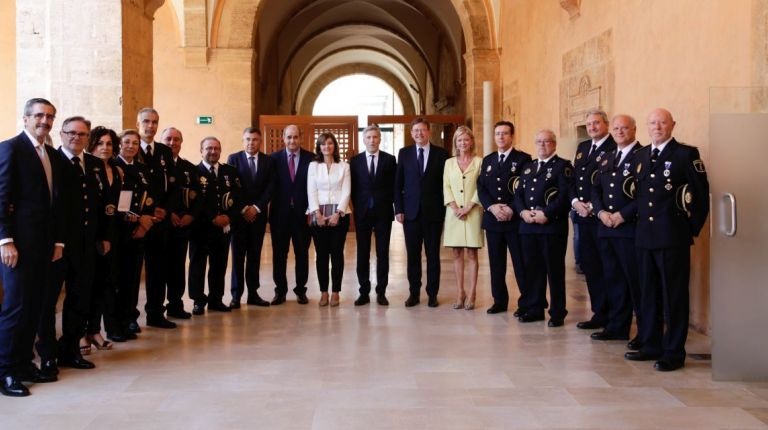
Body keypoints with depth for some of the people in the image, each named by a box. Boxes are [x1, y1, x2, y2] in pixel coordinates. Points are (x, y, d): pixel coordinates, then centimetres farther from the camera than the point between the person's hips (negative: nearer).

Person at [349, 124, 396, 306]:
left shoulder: (389, 159, 3)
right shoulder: (355, 160, 6)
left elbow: (394, 185, 4)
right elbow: (353, 187, 6)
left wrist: (390, 204, -3)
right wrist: (357, 206, 0)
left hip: (383, 212, -1)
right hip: (362, 213, 1)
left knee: (383, 253, 3)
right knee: (362, 253, 3)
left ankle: (381, 292, 9)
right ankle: (364, 292, 9)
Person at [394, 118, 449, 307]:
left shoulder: (441, 154, 2)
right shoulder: (404, 153, 7)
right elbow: (398, 184, 6)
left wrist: (445, 210, -4)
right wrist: (398, 209, -1)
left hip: (434, 212, -1)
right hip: (411, 212, 1)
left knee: (433, 255, 5)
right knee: (413, 255, 5)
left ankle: (432, 294, 14)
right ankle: (414, 293, 14)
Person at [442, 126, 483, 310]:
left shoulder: (479, 162, 2)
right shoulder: (449, 163, 11)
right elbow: (446, 187, 6)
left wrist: (469, 207, -12)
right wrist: (454, 207, -8)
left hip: (472, 212, -3)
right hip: (454, 213, 3)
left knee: (472, 254, 0)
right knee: (456, 254, 4)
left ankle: (471, 294, 2)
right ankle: (460, 292, 9)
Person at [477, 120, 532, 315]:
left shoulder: (523, 159, 0)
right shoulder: (487, 160, 15)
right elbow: (481, 188, 7)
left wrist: (511, 209, -17)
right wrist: (492, 207, -10)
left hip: (515, 219, -4)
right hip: (492, 219, 5)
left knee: (521, 263, -1)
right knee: (496, 263, 8)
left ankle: (525, 303, 5)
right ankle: (499, 301, 17)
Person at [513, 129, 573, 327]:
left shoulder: (563, 166, 0)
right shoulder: (528, 167, 20)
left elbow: (565, 195, -11)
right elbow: (518, 194, 14)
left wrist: (546, 214, -18)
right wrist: (523, 212, -5)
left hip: (552, 226, -6)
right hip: (528, 226, 6)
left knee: (555, 270, -1)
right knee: (532, 268, 9)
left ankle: (557, 313, 6)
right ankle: (535, 309, 19)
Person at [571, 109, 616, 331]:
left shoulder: (615, 149, -8)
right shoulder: (582, 147, 18)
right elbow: (573, 179, 15)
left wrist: (593, 206, -16)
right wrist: (575, 202, -2)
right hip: (583, 217, 7)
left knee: (603, 267, -1)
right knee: (588, 265, 10)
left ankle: (603, 314, 7)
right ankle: (598, 311, 20)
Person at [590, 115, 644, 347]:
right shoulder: (607, 158, 18)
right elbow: (596, 190, 17)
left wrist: (623, 215, -16)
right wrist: (601, 212, -1)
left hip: (631, 228, -7)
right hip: (606, 228, 7)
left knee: (637, 281, -3)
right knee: (613, 279, 12)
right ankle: (617, 326, 22)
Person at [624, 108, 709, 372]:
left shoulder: (686, 154, -5)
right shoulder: (641, 156, 13)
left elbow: (701, 194, -5)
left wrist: (692, 229, -4)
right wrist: (640, 220, 12)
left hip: (673, 238, -6)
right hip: (645, 237, 6)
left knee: (674, 295, 0)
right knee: (648, 294, 12)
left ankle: (674, 352, 7)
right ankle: (650, 346, 23)